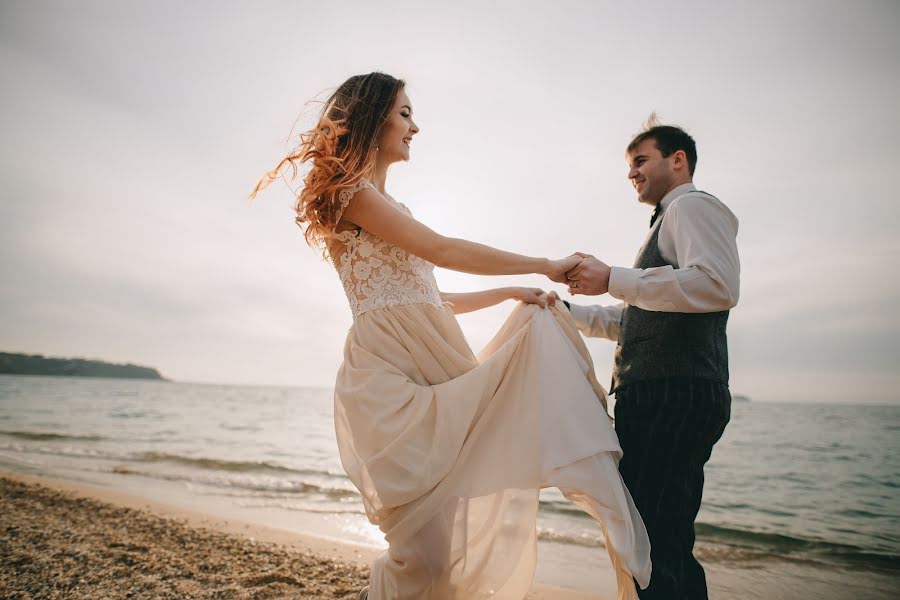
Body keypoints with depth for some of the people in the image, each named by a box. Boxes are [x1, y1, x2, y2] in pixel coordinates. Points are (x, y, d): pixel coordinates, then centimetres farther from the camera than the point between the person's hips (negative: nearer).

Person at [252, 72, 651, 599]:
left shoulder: (389, 206, 25)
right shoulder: (351, 190, -2)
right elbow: (443, 250, -12)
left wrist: (509, 293, 15)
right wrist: (548, 266, -5)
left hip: (435, 368, 9)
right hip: (390, 372, -8)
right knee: (425, 548, -7)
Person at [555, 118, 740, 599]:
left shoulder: (692, 205, -1)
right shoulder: (668, 221, 30)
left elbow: (719, 285, -21)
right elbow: (634, 321, 31)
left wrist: (612, 279, -19)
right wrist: (569, 310, 21)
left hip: (675, 395, -11)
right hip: (660, 397, 11)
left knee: (649, 543, -13)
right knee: (668, 544, 15)